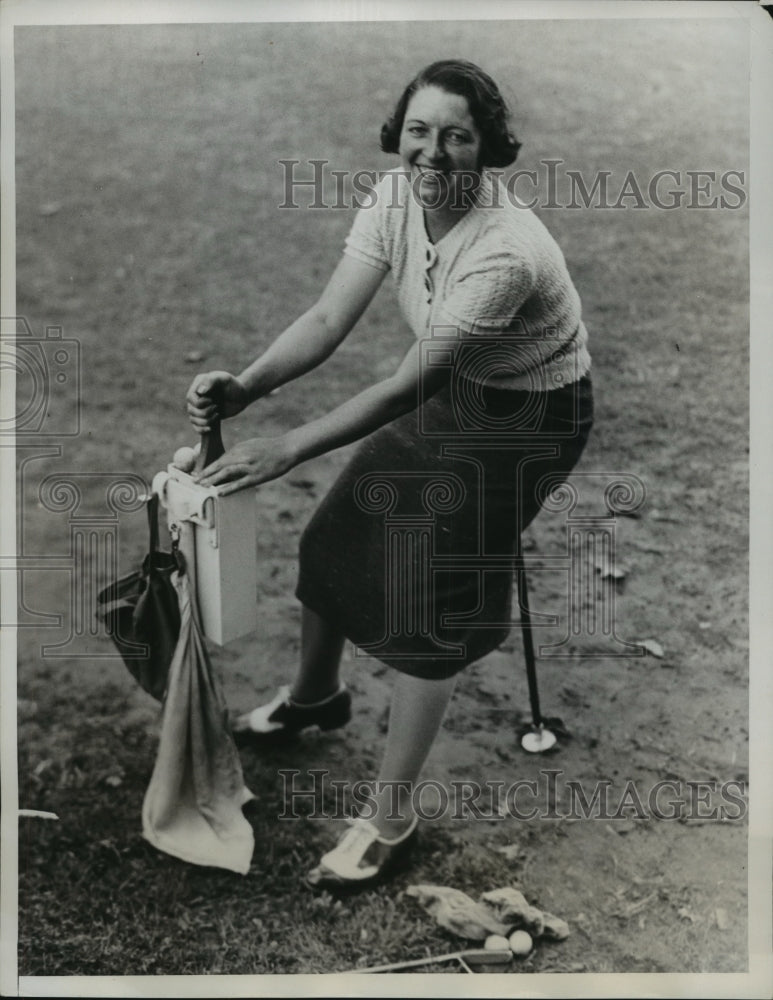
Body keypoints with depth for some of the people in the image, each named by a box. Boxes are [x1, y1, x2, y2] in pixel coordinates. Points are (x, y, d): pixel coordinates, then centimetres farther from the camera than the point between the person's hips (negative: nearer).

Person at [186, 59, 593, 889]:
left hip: (526, 416, -7)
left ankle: (389, 818, 8)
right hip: (453, 392, 7)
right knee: (336, 534, 12)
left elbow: (408, 384, -35)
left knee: (429, 600, -7)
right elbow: (329, 319, -18)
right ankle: (315, 695, 42)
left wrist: (286, 448, -38)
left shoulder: (504, 252, -36)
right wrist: (244, 388, -34)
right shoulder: (396, 195, -14)